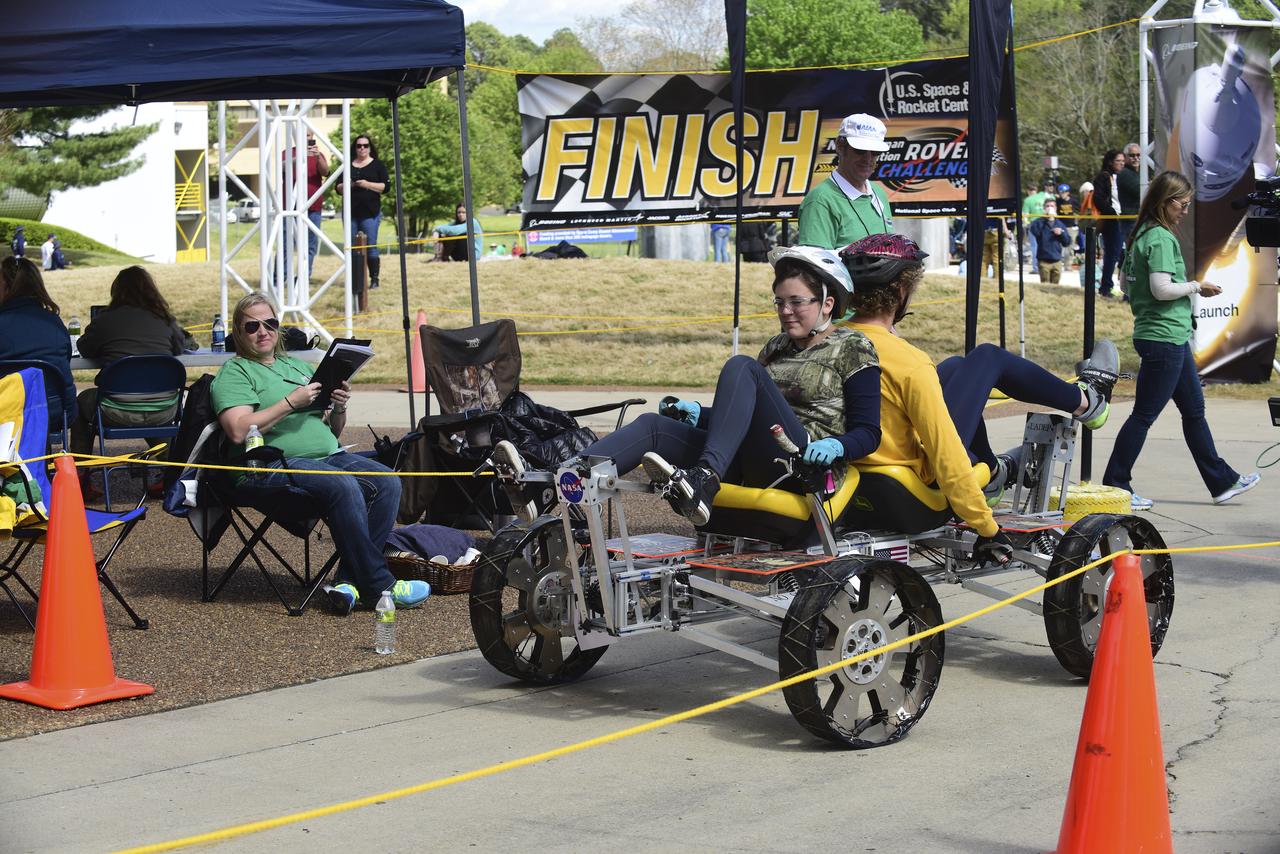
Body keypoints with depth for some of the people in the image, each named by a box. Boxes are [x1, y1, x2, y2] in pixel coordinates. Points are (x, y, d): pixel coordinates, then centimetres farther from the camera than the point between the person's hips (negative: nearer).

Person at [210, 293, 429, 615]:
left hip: (329, 455, 7)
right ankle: (378, 586, -27)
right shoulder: (234, 372, 6)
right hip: (277, 464, -7)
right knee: (344, 486, -33)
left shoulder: (298, 366, 27)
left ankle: (348, 580, -22)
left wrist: (339, 409, 4)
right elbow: (238, 431, -13)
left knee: (387, 481, -20)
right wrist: (291, 403, -12)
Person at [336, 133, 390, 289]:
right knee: (352, 247, 2)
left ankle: (374, 279, -4)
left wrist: (367, 184, -14)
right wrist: (346, 186, -8)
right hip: (351, 212, 4)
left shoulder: (377, 165, 6)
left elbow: (386, 186, -2)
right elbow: (338, 188, 15)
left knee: (371, 246, -7)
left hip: (370, 213, -3)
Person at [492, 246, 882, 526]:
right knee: (655, 425, -14)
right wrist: (702, 414, 13)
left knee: (740, 368, -26)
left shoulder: (853, 349, 7)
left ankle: (702, 482, -48)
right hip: (753, 466, 7)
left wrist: (836, 445, -22)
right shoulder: (777, 347, 28)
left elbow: (868, 432, -1)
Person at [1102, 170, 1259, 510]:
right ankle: (1115, 486, 3)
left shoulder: (1142, 234, 13)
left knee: (1194, 409, 15)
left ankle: (1222, 481, 23)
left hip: (1173, 340, 11)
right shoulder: (1161, 238, -16)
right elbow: (1162, 289, -24)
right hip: (1164, 339, -11)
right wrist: (1196, 286, -10)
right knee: (1144, 415, -3)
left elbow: (1126, 280, 19)